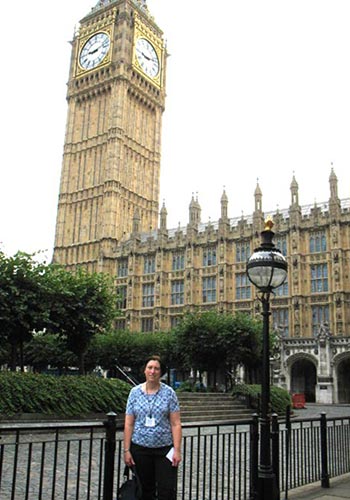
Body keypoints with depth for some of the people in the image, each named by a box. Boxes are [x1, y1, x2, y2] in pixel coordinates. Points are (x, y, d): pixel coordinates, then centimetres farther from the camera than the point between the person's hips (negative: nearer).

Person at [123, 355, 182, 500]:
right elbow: (129, 424, 3)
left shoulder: (169, 393, -2)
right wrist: (126, 450, -2)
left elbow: (175, 424, -4)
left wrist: (177, 450, -10)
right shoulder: (135, 392, 2)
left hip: (164, 449, -1)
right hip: (140, 449, 2)